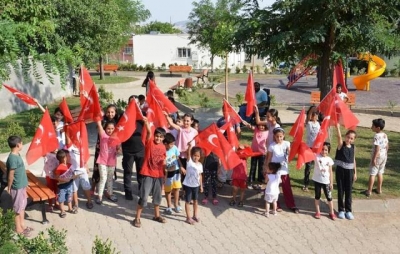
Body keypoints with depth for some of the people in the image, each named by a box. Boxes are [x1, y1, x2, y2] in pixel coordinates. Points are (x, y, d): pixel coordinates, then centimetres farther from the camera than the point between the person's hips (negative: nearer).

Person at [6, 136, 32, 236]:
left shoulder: (17, 155, 4)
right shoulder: (12, 158, -25)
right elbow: (10, 175, -19)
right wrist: (9, 188, -11)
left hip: (22, 185, 9)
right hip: (17, 187, -9)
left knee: (22, 206, 19)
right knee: (18, 209, 5)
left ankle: (22, 226, 31)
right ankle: (18, 229, 18)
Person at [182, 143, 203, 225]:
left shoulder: (200, 164, 2)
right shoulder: (189, 161, -12)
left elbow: (200, 175, 9)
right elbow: (188, 154, -32)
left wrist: (201, 185, 10)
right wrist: (189, 147, -50)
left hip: (196, 185, 5)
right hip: (188, 185, -5)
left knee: (195, 200, 17)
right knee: (188, 201, 4)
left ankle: (195, 215, 32)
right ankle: (188, 217, 11)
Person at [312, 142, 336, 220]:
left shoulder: (329, 160, -2)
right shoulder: (316, 157, -5)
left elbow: (330, 172, 2)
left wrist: (331, 183, 0)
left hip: (326, 181, 0)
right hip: (317, 180, 0)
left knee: (329, 197, 6)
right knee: (317, 196, 11)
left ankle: (331, 213, 19)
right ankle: (317, 212, 23)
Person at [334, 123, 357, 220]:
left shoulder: (353, 147, 3)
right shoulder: (341, 144, -8)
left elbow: (353, 160, 9)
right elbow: (339, 136, -27)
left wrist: (355, 172, 10)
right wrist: (337, 128, -44)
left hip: (349, 171, 3)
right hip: (340, 170, -3)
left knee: (348, 191, 8)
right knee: (340, 191, 6)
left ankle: (348, 210, 18)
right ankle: (341, 210, 17)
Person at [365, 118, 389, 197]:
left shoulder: (377, 136, -22)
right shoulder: (385, 135, 3)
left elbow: (377, 148, -24)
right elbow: (387, 146, 10)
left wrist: (374, 158, -20)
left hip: (377, 156, -8)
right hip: (384, 156, 8)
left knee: (372, 173, -1)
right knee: (380, 173, 19)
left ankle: (369, 191, 2)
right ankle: (379, 189, 28)